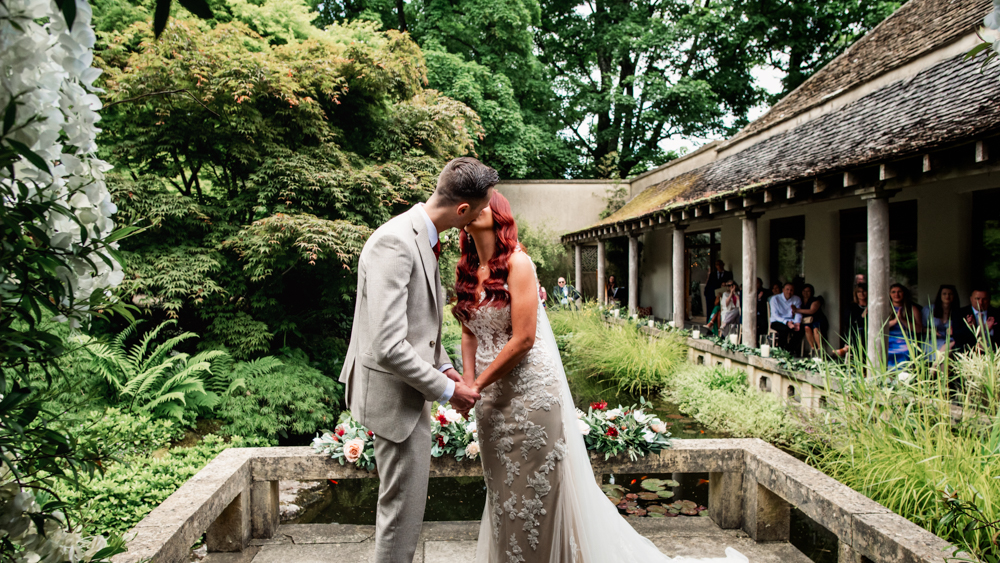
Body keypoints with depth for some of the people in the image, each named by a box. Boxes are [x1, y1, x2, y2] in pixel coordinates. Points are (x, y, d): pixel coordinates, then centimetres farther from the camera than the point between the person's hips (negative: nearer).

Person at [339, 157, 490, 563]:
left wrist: (444, 367, 9)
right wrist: (446, 390, -19)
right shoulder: (395, 243, -26)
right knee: (402, 505, 5)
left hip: (411, 385, 10)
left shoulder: (421, 236, 6)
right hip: (394, 393, -10)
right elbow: (388, 346, -30)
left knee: (406, 498, 24)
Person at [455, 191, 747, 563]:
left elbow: (523, 339, -18)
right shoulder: (466, 270, 4)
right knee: (503, 488, 19)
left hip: (530, 389, -6)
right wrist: (469, 381, -6)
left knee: (540, 488, 4)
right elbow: (470, 333, 8)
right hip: (491, 395, 7)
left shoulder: (517, 263, -15)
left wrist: (478, 385, -14)